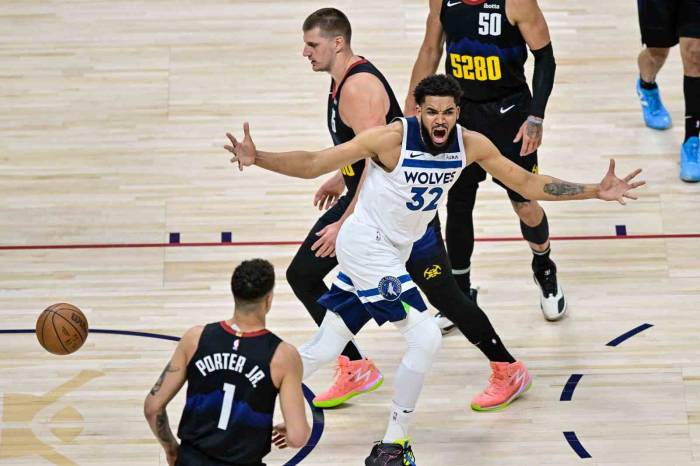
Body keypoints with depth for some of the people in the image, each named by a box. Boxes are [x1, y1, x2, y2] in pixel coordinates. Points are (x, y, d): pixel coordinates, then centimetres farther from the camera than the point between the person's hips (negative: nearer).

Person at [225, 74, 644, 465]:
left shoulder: (471, 145, -7)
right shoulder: (392, 138, -23)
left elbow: (527, 183, 1)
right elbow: (314, 164, -19)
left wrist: (596, 192, -5)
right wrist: (257, 158, -34)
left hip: (393, 252, 7)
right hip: (366, 245, -7)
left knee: (323, 351, 13)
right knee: (426, 338, -15)